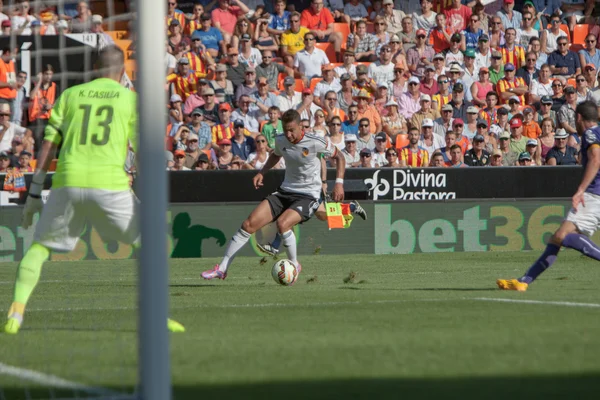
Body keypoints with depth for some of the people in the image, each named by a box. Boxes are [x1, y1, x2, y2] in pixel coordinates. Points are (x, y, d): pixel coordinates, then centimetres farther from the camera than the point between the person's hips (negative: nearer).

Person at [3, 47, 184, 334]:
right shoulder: (131, 99, 9)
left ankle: (16, 314, 1)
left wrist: (35, 192, 15)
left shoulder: (70, 95, 15)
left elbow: (49, 144, 12)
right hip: (109, 183, -2)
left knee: (38, 247, 16)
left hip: (67, 182, 2)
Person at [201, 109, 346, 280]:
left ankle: (294, 265, -6)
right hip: (285, 192, 6)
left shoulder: (316, 142, -16)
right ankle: (221, 269, -1)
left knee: (282, 223, -33)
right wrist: (262, 172, 9)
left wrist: (339, 182, -12)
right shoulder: (280, 141, 0)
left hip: (308, 196, -5)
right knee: (249, 224, -8)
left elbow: (339, 157, -1)